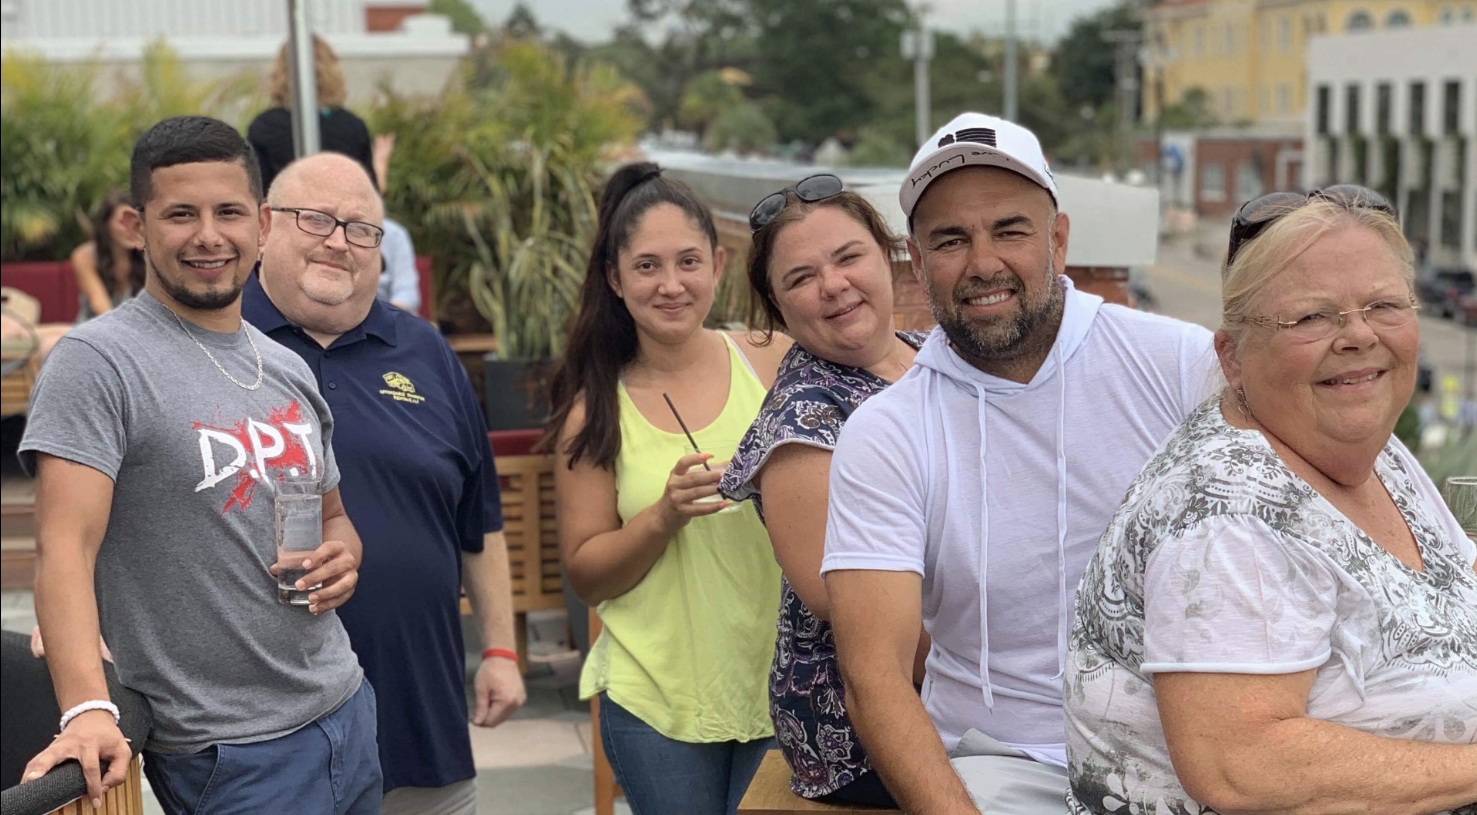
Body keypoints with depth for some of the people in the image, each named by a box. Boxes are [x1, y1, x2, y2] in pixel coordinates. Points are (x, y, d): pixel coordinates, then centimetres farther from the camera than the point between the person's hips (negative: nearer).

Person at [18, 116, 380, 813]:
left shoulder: (288, 370, 9)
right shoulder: (98, 361, -12)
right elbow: (66, 545, -21)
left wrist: (341, 557, -3)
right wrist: (88, 710, -35)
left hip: (346, 712, 7)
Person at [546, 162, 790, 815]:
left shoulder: (770, 366, -3)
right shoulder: (595, 408, -2)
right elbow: (586, 576, 0)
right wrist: (665, 516, -16)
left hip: (778, 686, 1)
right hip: (659, 705, 0)